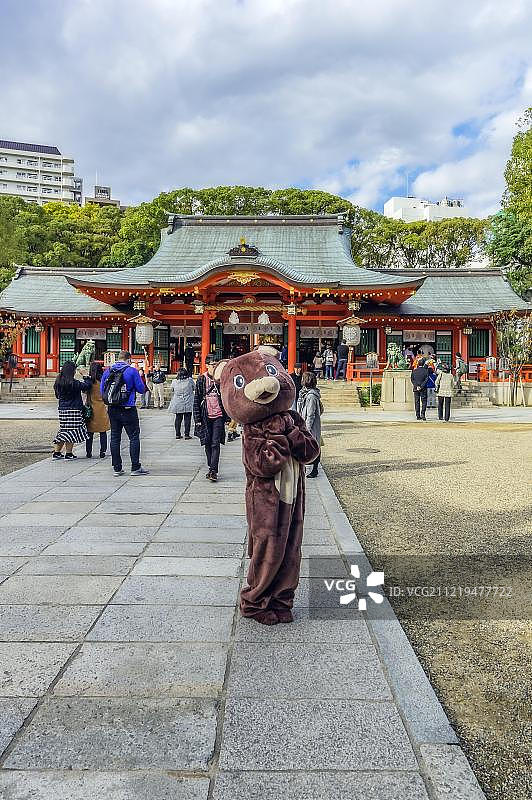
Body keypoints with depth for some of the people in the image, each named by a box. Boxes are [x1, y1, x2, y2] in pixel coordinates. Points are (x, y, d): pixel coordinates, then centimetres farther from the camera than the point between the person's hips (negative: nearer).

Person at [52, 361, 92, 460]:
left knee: (63, 429, 15)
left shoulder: (58, 382, 7)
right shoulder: (73, 383, -16)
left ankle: (56, 452, 16)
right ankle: (69, 453, 4)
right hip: (73, 410, -7)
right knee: (72, 430, 0)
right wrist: (86, 377, 1)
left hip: (62, 409, 7)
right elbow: (87, 386, -12)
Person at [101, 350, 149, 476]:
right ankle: (135, 467, 0)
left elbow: (102, 390, 12)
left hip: (112, 409, 5)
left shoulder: (108, 370, 8)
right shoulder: (132, 371, -7)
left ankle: (116, 468, 12)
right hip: (127, 409, -5)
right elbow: (141, 389, -3)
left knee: (115, 437, 10)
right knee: (134, 437, 1)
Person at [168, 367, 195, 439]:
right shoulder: (190, 380, -7)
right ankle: (187, 434, 4)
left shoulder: (174, 381, -2)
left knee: (178, 418, 11)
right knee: (187, 418, 4)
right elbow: (194, 389, 8)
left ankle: (177, 434, 13)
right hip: (188, 403, -2)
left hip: (177, 403, 2)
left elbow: (172, 392, 8)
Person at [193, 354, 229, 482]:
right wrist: (197, 418, -1)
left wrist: (227, 416, 6)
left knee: (215, 444, -8)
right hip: (205, 417, 1)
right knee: (207, 444, 8)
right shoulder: (201, 379, 2)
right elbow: (197, 399, 4)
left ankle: (213, 471, -9)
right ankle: (211, 468, 22)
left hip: (218, 415, -1)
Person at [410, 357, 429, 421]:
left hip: (416, 388, 2)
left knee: (417, 402, 7)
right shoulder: (425, 370, -6)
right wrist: (421, 386, -9)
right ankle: (422, 414, -9)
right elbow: (426, 379, -10)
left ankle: (418, 416, 8)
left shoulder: (414, 370, 0)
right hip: (423, 389, -2)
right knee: (424, 401, 4)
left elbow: (412, 379, 0)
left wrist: (416, 386, -4)